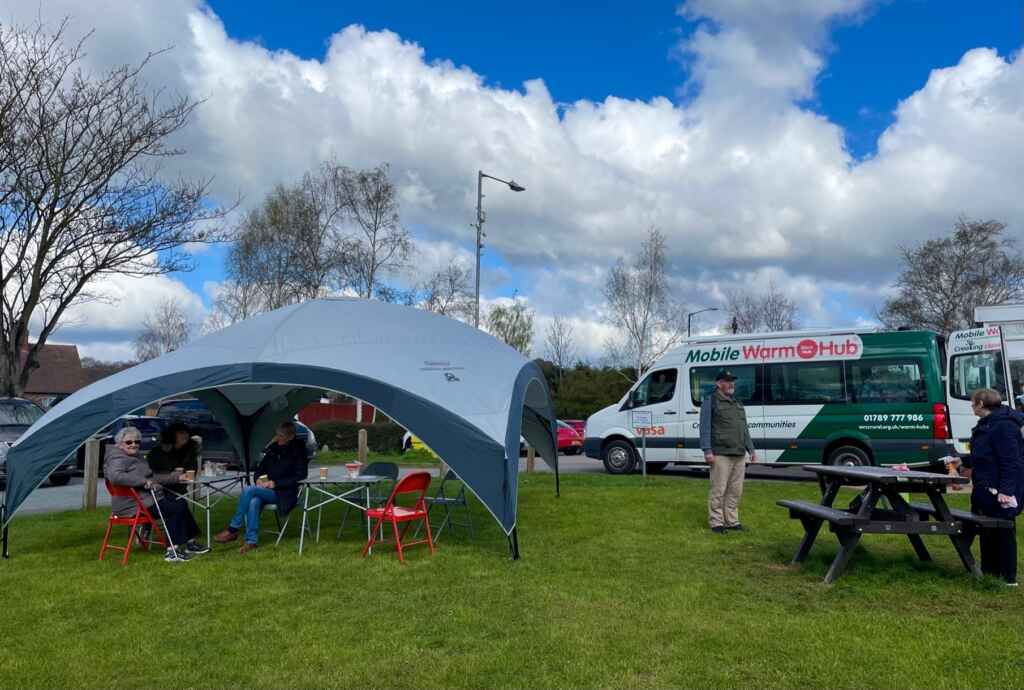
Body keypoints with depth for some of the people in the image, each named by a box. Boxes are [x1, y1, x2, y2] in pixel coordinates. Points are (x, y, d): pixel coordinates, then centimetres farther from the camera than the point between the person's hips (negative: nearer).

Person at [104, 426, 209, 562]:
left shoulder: (136, 457, 20)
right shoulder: (117, 459, -12)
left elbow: (153, 477, 28)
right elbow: (115, 477, -35)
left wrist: (176, 477, 21)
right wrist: (144, 482, -33)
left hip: (149, 497, 11)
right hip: (135, 505, -11)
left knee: (181, 503, 10)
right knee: (175, 509, -19)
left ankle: (190, 543, 15)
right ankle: (172, 551, -16)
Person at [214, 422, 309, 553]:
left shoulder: (297, 451, -4)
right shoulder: (273, 448, 12)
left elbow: (301, 476, -10)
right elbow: (260, 468, 21)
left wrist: (275, 483, -14)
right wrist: (258, 478, -3)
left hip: (284, 494, -5)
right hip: (267, 490, 5)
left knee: (249, 491, -25)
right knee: (254, 502, -31)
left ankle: (233, 530, -15)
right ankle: (252, 541, -29)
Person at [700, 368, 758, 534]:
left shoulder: (737, 403, 21)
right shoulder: (710, 401, -2)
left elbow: (744, 428, 25)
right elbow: (705, 428, -9)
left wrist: (751, 449, 19)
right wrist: (707, 450, -16)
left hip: (739, 455, 7)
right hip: (721, 454, -7)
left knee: (735, 491, 10)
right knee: (718, 490, -5)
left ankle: (732, 521, 18)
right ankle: (716, 522, 2)